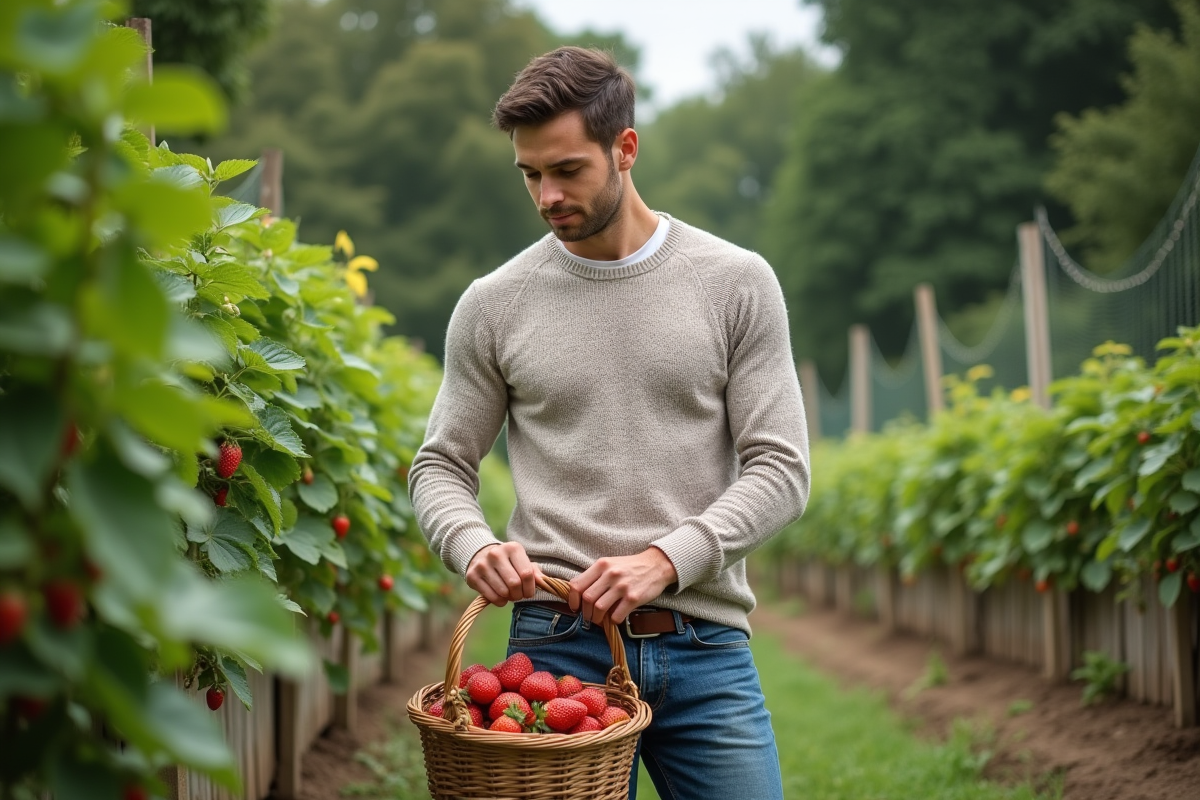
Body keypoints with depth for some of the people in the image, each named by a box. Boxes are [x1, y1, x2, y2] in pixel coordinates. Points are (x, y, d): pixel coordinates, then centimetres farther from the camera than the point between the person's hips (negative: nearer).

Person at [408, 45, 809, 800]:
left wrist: (666, 560, -15)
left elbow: (780, 468, -1)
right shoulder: (494, 305, 5)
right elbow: (441, 468, 10)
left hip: (707, 648, 0)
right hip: (557, 644, 0)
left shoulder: (736, 283, 3)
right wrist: (476, 547, -12)